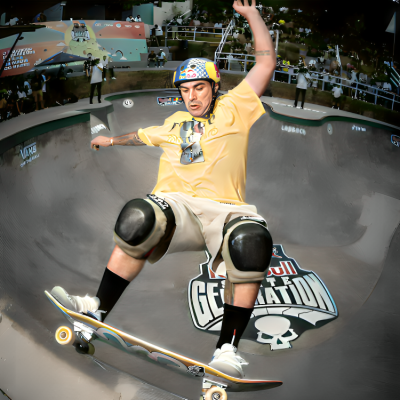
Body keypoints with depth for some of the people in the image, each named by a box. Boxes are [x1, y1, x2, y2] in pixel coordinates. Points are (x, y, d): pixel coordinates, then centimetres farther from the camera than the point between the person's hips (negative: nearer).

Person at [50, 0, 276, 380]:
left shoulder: (234, 109, 18)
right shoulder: (174, 123, 30)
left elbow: (266, 62, 16)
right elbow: (144, 135, 51)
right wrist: (112, 140, 58)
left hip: (223, 209, -2)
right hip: (175, 204, 2)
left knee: (251, 242, -35)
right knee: (139, 219, -32)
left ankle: (227, 348, -25)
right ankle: (98, 311, -20)